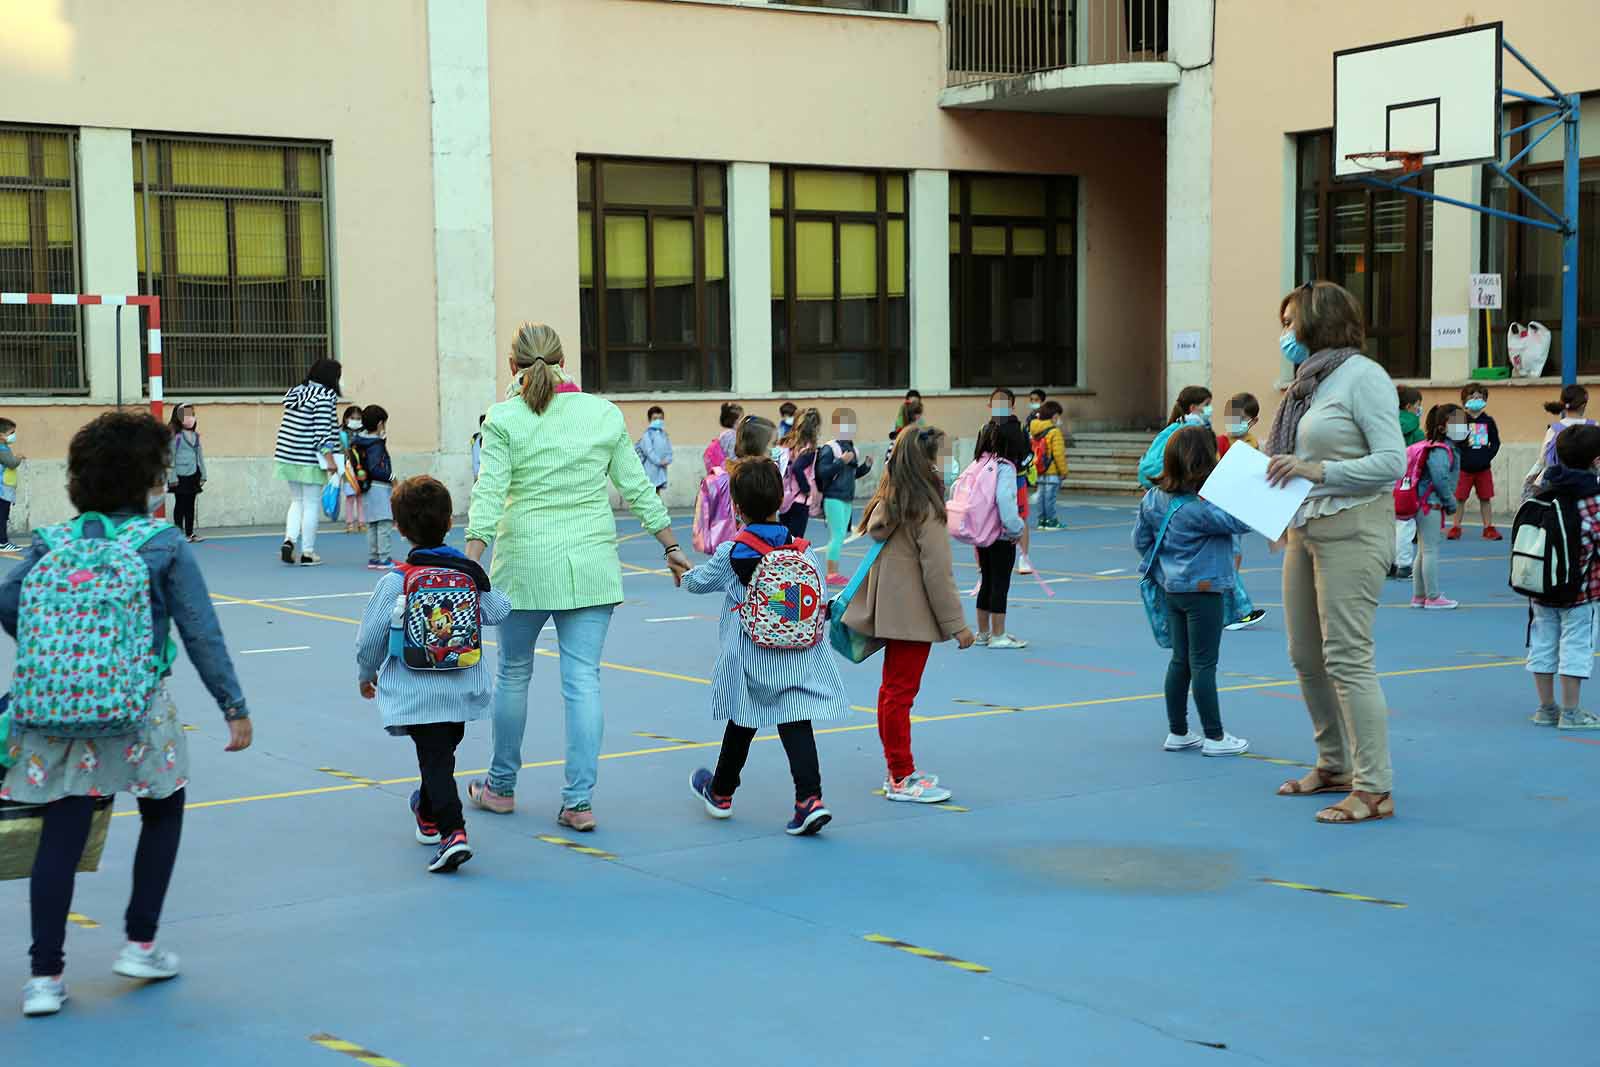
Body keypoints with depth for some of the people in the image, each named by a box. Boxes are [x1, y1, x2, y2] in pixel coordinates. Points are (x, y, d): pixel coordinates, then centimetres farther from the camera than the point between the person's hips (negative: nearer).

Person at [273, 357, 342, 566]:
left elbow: (292, 426, 16)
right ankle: (307, 553, 6)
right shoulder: (323, 396, -12)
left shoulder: (297, 392, 12)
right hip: (310, 459, -7)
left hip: (289, 457, 7)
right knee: (311, 505, 2)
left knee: (297, 501, 18)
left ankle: (289, 540, -1)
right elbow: (322, 430, -18)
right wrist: (329, 458, -17)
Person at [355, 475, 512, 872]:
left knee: (435, 760, -4)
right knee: (441, 753, 23)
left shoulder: (395, 582, -13)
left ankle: (453, 832, -19)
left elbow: (370, 639, -8)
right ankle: (428, 815, 44)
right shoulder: (472, 574, -4)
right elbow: (499, 611, 9)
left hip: (416, 694, -4)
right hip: (462, 690, 4)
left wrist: (366, 675, 11)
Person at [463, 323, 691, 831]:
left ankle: (501, 787, 28)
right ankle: (579, 802, 0)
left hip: (526, 563, -2)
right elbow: (637, 488, 7)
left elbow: (488, 495, -12)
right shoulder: (605, 413, 4)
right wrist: (671, 547, 16)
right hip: (592, 565, 2)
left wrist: (471, 565, -13)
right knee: (583, 679, 3)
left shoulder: (504, 418, -5)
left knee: (514, 674, 15)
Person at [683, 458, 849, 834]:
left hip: (750, 658, -1)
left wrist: (684, 575, 30)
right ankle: (809, 797, -14)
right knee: (796, 724, 0)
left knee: (741, 724, 15)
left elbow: (698, 581, 8)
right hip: (799, 658, 1)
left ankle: (721, 792, 34)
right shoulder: (804, 552, -1)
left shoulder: (730, 554, -8)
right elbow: (820, 602, 2)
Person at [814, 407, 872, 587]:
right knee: (837, 535, -10)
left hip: (848, 498, 8)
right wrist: (841, 461, -24)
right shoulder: (829, 448, -11)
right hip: (833, 498, -8)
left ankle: (834, 573, 14)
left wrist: (866, 465, 5)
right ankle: (831, 574, -6)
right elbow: (822, 471, -19)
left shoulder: (852, 449, 14)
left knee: (840, 536, 9)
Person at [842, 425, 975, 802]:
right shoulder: (925, 509, -18)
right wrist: (957, 625, -11)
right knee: (901, 694, -2)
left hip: (890, 611, 9)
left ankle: (897, 770, 26)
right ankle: (901, 779, 5)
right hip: (913, 615, -9)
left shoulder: (886, 502, 7)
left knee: (892, 690, 15)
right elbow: (938, 573, -17)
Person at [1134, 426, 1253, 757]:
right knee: (1204, 664, 0)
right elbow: (1242, 521, -25)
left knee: (1180, 660, 14)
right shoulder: (1202, 507, -23)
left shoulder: (1155, 498, 1)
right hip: (1204, 590, -8)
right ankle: (1214, 737, 8)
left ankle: (1177, 733, 20)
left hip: (1173, 589, 8)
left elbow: (1141, 540, 8)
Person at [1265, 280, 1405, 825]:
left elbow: (1391, 462, -18)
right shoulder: (1307, 381, 15)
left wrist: (1314, 470, -22)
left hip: (1352, 530, -9)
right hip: (1304, 530, 9)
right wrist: (1279, 472, 2)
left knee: (1346, 658, -12)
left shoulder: (1362, 376, -11)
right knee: (1306, 658, 14)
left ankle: (1374, 790, -8)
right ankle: (1334, 765, 28)